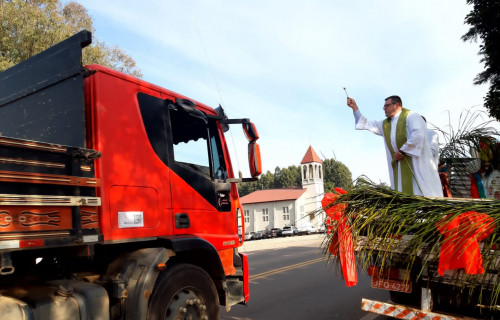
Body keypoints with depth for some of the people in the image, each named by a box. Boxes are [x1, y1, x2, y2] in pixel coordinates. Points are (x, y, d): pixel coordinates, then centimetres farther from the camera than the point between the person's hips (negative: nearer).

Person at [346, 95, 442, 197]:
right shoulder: (385, 124, 21)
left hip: (416, 162, -6)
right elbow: (366, 124, 23)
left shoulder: (410, 116, -2)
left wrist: (402, 151, -15)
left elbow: (418, 135, -17)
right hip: (399, 166, 7)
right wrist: (354, 107, 17)